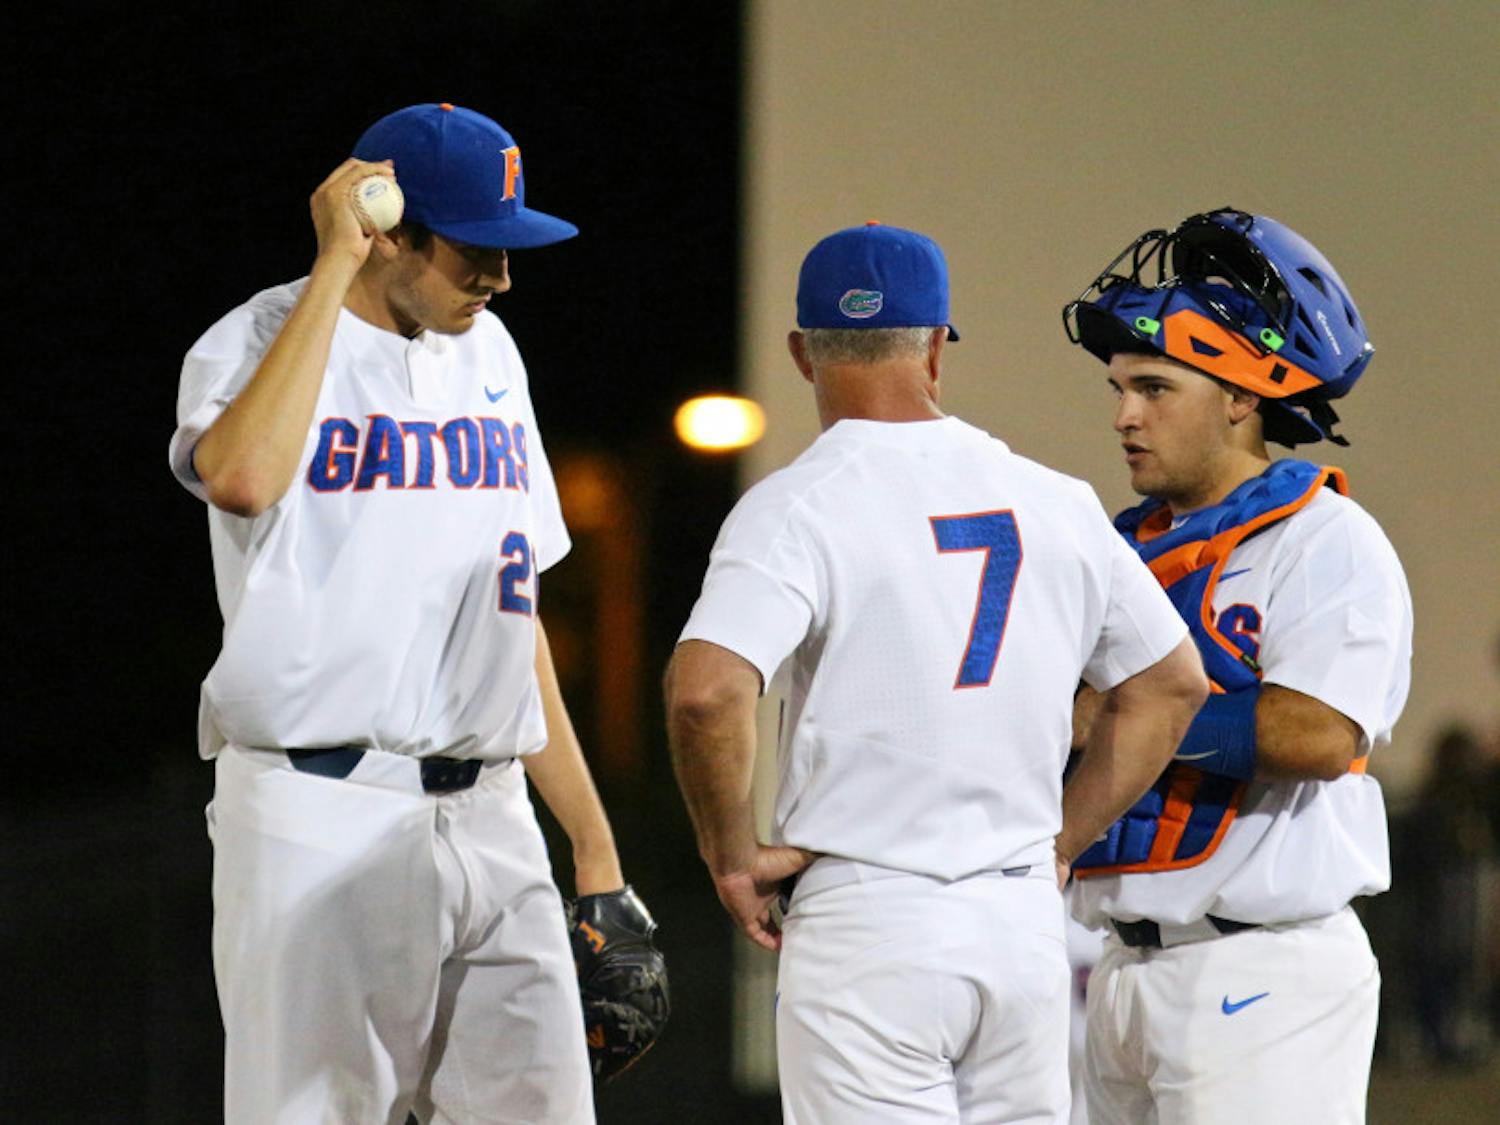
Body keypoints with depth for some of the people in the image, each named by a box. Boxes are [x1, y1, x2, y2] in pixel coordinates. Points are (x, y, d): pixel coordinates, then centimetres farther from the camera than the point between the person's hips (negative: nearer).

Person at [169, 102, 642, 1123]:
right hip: (317, 825, -6)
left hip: (492, 825, 6)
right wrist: (334, 269, -20)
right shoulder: (261, 342, -4)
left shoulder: (487, 351, 17)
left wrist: (593, 840, 18)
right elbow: (242, 477, -29)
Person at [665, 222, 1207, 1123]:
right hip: (1025, 918, 5)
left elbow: (706, 689, -24)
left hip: (865, 921, -5)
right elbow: (1172, 685, 15)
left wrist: (734, 856, -9)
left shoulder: (797, 507, -9)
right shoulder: (1054, 501, 7)